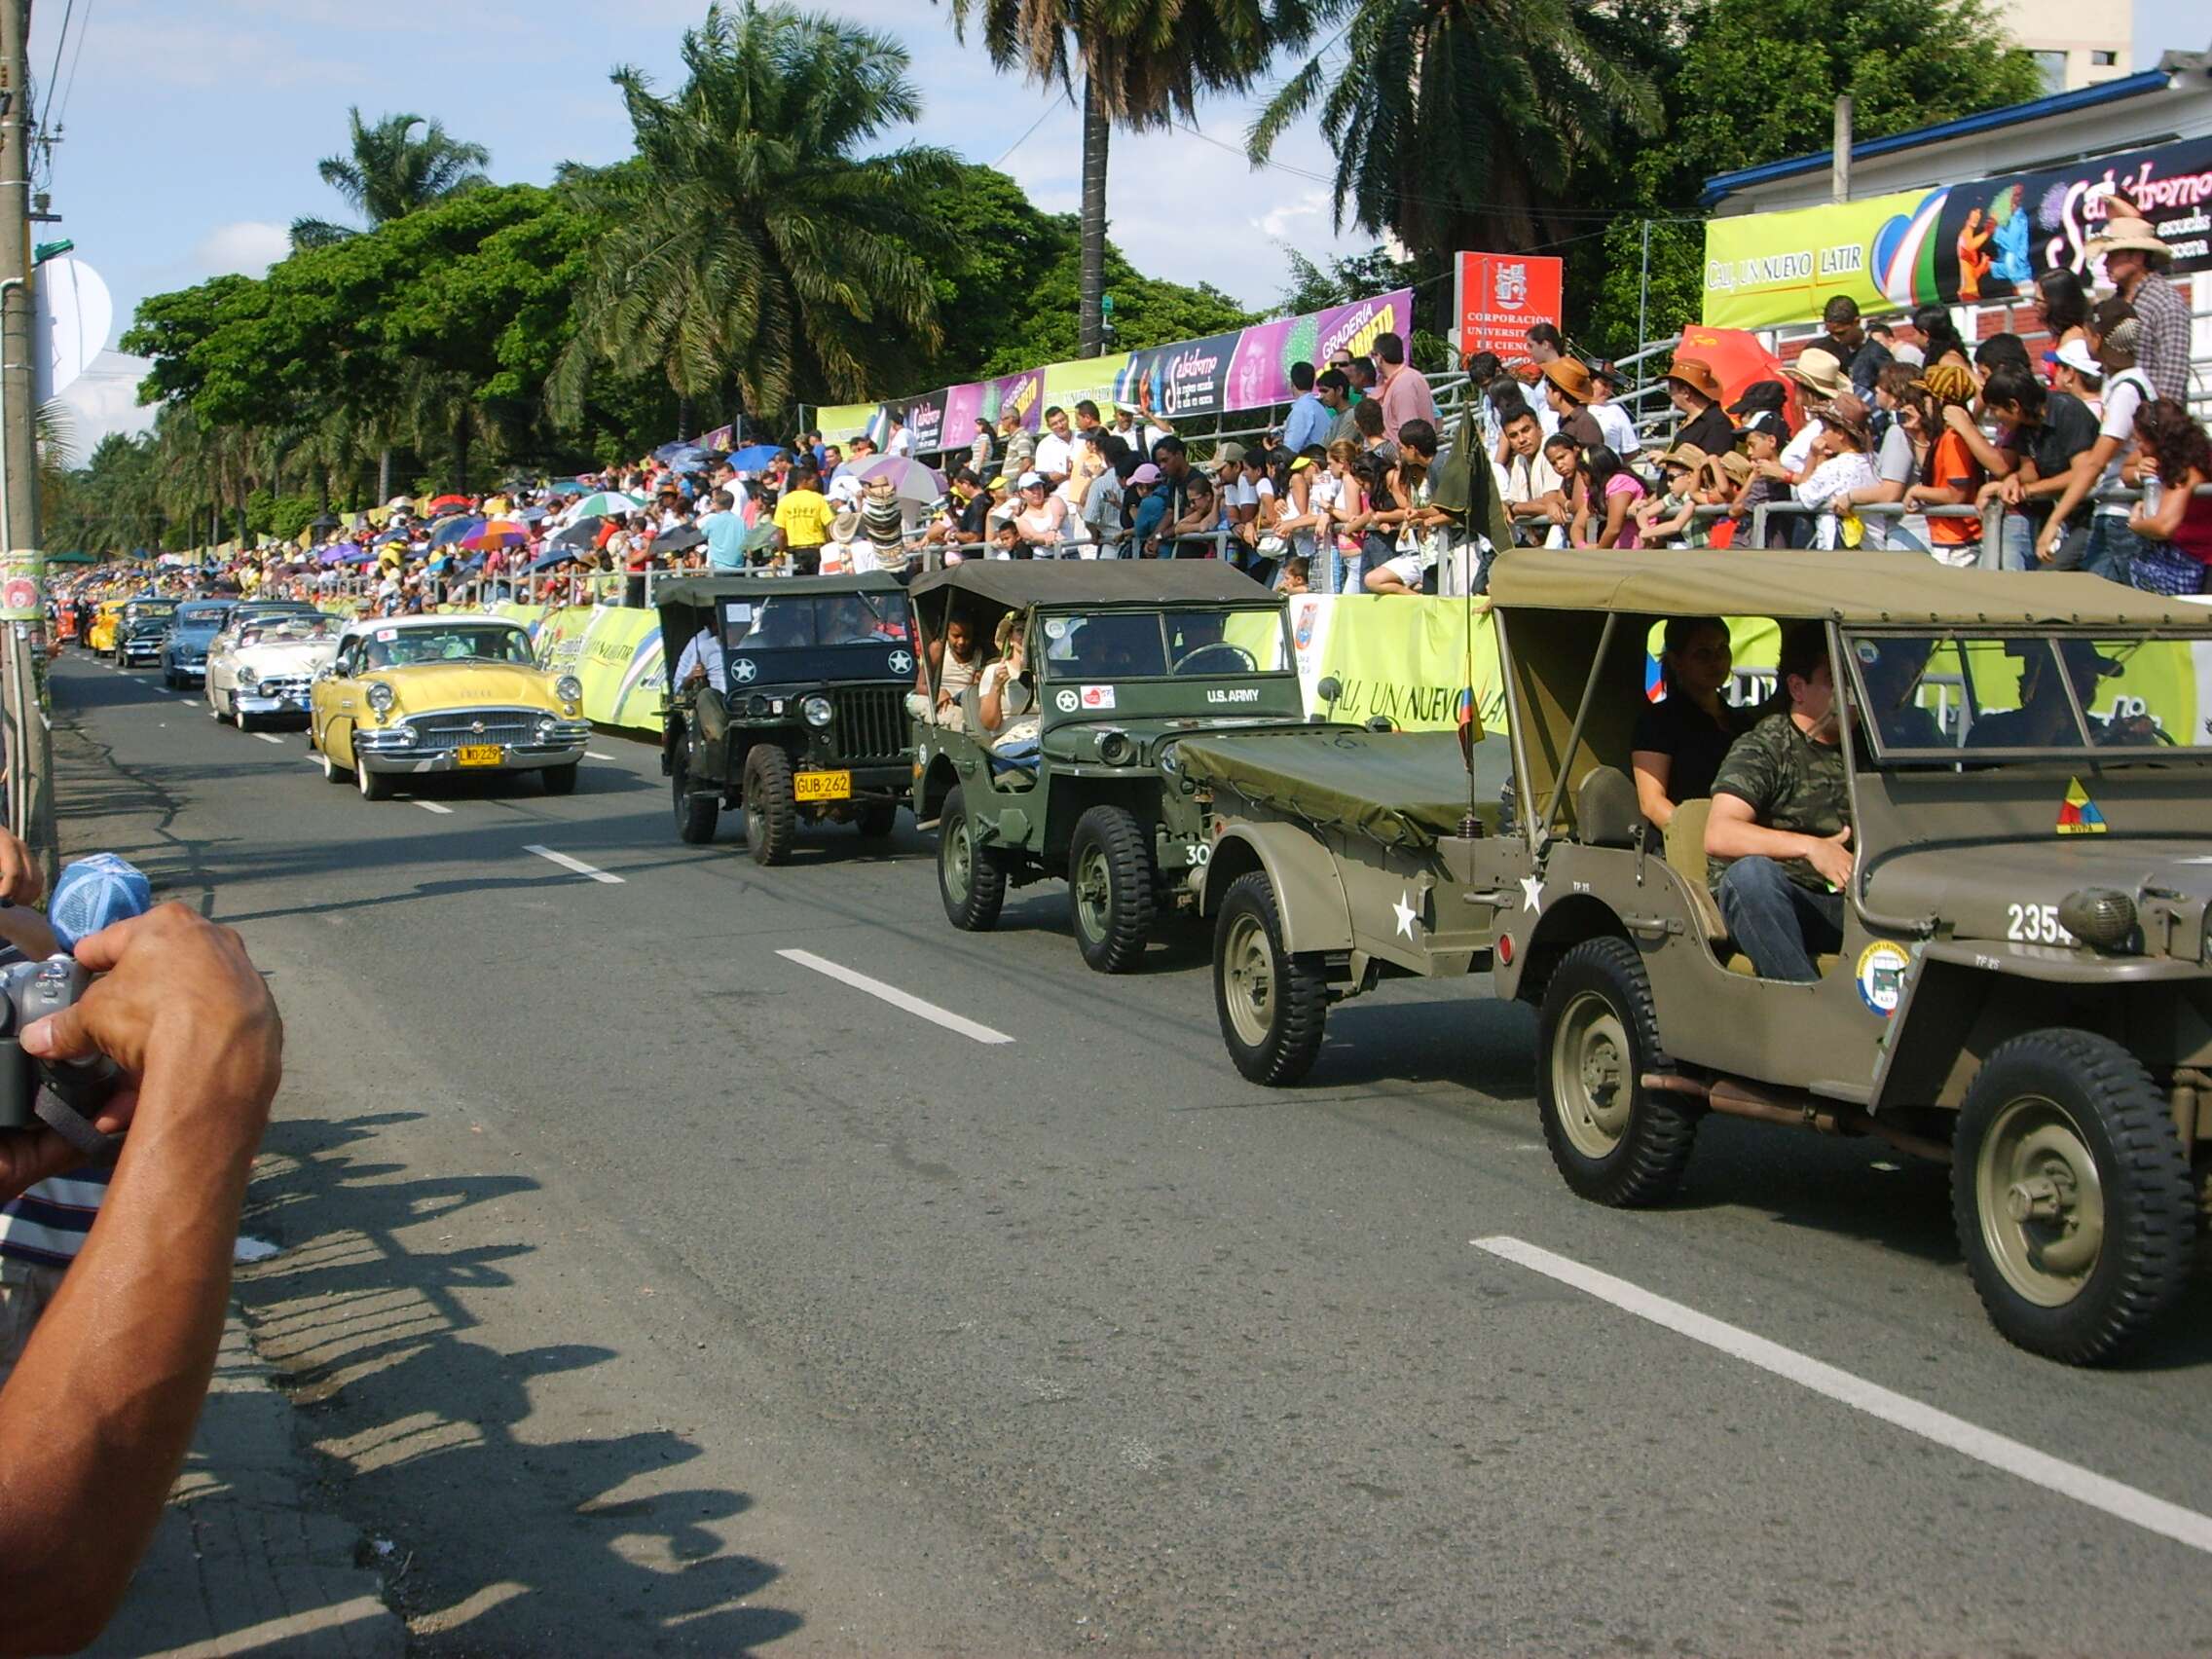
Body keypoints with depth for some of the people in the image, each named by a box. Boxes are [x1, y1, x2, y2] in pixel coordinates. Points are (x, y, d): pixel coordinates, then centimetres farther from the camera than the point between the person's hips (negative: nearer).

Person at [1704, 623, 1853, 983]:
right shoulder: (1762, 747, -2)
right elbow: (1719, 836, -18)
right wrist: (1808, 846, -29)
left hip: (1847, 902, 5)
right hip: (1768, 901, -4)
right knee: (1750, 871, -37)